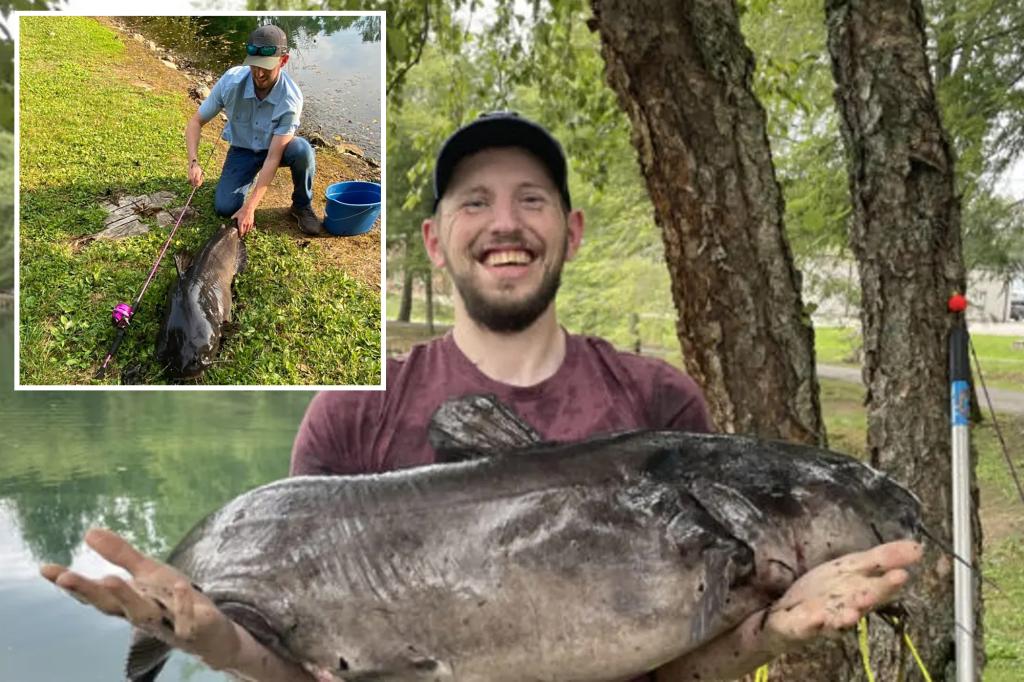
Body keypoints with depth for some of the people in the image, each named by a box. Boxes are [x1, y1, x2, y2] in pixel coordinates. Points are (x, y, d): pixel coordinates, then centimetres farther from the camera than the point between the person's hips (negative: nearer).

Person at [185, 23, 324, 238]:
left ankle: (302, 206, -8)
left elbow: (273, 157, -32)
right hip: (242, 150, 2)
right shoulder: (231, 81, -26)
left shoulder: (291, 98, -32)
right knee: (224, 207, -16)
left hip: (277, 147, -2)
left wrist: (250, 207, -37)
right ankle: (251, 177, 18)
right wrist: (194, 163, -31)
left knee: (302, 150, -36)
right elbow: (196, 122, -13)